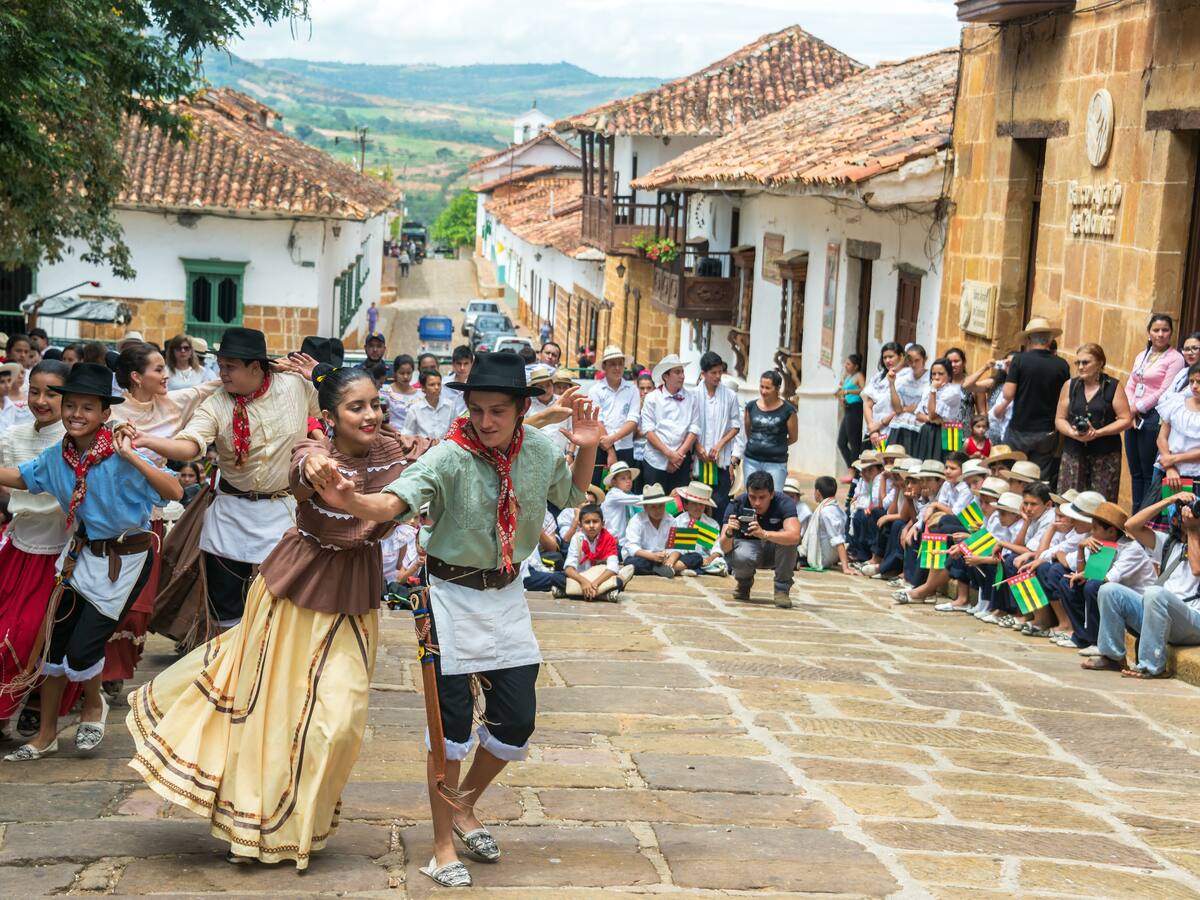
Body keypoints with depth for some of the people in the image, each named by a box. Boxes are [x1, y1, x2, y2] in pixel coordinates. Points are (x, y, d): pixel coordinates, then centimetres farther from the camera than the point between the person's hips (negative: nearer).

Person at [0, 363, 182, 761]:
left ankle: (94, 705, 28)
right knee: (55, 641, 7)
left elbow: (175, 491, -29)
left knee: (82, 648, -7)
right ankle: (46, 734, 24)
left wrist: (132, 458, -39)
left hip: (127, 559, -6)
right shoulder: (57, 456, -4)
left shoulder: (119, 455, -21)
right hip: (85, 555, 6)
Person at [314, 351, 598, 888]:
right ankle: (443, 846, 14)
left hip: (507, 594, 5)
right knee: (452, 723, -1)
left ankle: (464, 804, 35)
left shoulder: (540, 451, -5)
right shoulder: (449, 459, -20)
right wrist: (349, 501, -55)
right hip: (452, 596, -5)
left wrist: (587, 450, -4)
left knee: (516, 722, 7)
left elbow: (571, 495, 15)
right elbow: (394, 502, -35)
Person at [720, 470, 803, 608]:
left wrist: (763, 534, -56)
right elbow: (725, 548, -25)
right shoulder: (736, 505, -21)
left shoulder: (783, 503, -25)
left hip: (775, 551, 0)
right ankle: (744, 583, 4)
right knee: (740, 557, -34)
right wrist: (728, 533, -48)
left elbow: (794, 536, -42)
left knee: (787, 537, -32)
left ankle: (782, 589, -14)